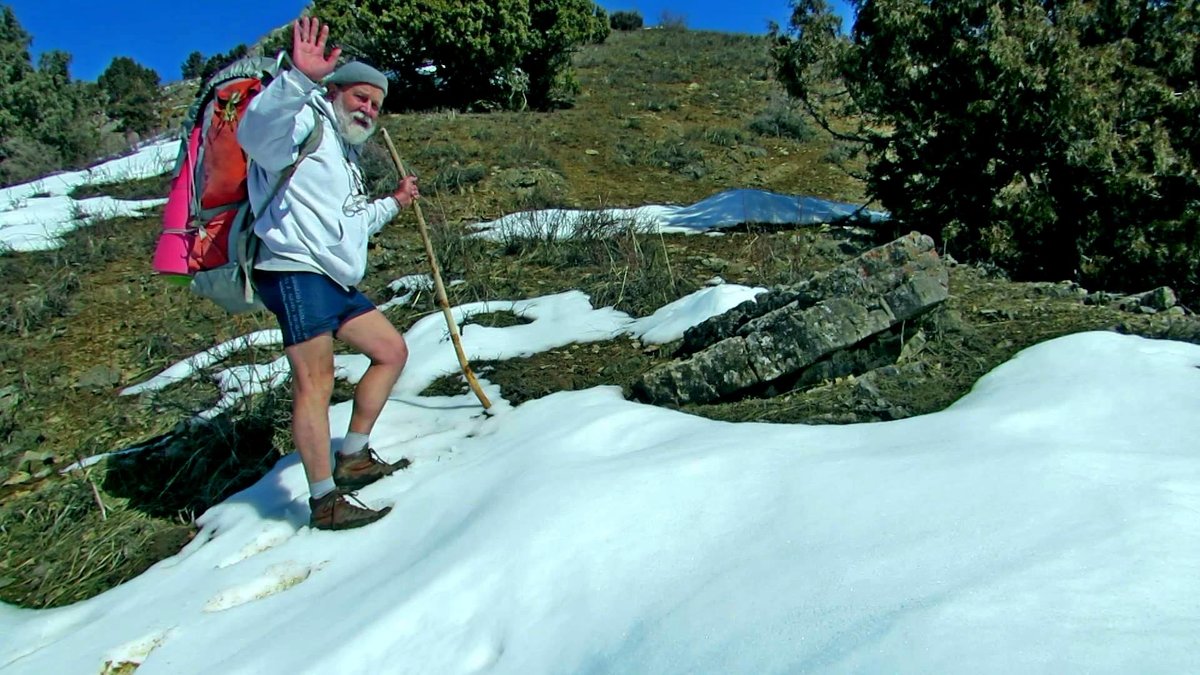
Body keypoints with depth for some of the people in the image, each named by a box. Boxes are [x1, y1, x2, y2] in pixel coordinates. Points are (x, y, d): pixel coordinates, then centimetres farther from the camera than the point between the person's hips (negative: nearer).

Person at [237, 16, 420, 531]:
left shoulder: (345, 153, 28)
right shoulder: (306, 125, -2)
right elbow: (256, 131, -28)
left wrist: (393, 204, 37)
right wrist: (299, 78, -42)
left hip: (337, 282, 10)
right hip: (296, 273, -10)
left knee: (391, 351, 14)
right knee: (315, 382, -11)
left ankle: (352, 458, 20)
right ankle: (325, 501, -7)